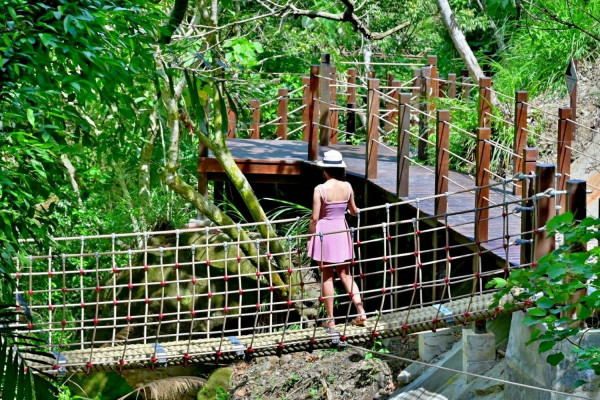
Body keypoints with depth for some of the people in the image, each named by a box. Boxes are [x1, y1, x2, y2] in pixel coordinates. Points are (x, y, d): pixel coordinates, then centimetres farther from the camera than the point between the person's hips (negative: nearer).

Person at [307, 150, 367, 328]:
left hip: (324, 231, -4)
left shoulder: (320, 189, -16)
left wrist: (310, 238, -2)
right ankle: (361, 311, 4)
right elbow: (354, 211, 10)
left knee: (327, 277, 5)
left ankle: (330, 318, 10)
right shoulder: (347, 187, -3)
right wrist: (354, 210, 33)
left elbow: (314, 218, -15)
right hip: (341, 231, 4)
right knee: (345, 274, 14)